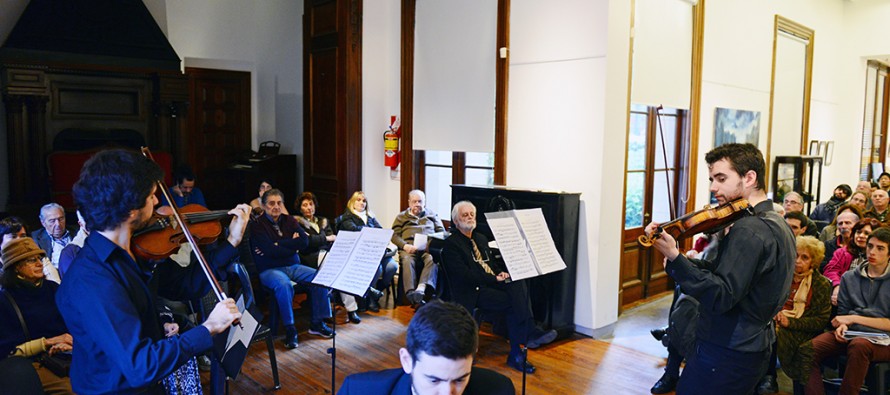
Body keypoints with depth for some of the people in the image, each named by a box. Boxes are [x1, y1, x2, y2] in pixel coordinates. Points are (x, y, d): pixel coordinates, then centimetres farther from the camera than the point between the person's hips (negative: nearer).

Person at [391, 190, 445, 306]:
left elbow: (442, 232, 19)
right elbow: (394, 235, 13)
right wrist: (405, 246, -8)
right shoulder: (401, 217, 27)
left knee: (432, 259, -36)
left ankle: (421, 288, -53)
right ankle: (410, 293, -48)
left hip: (428, 247, 0)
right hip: (409, 248, 0)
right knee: (407, 261, -35)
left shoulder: (432, 215, 29)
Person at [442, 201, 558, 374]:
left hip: (493, 283, 7)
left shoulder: (481, 238, 25)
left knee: (519, 283, -26)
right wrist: (495, 279, -19)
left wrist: (502, 273, 0)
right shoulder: (451, 244, -2)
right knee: (513, 302, -30)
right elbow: (463, 275, -13)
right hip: (472, 291, -7)